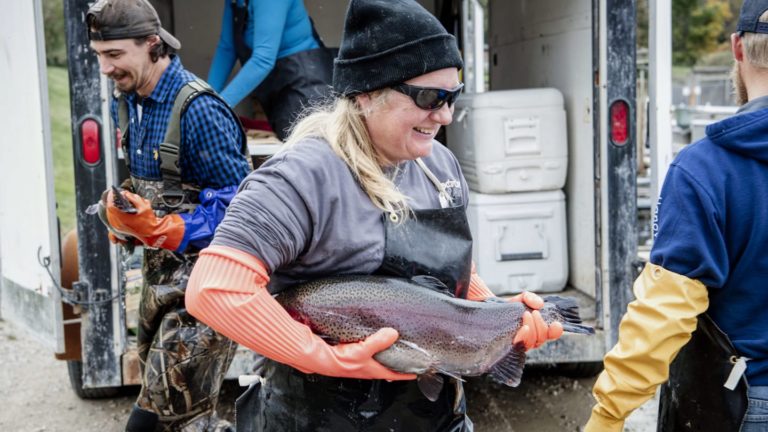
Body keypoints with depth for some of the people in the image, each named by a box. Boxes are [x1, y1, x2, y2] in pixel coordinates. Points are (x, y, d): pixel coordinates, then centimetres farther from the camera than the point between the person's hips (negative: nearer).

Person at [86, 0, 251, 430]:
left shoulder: (199, 109, -21)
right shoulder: (127, 102, 5)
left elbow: (236, 203, -23)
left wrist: (159, 230, -30)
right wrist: (127, 219, 4)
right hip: (160, 266, 9)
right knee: (156, 384, 22)